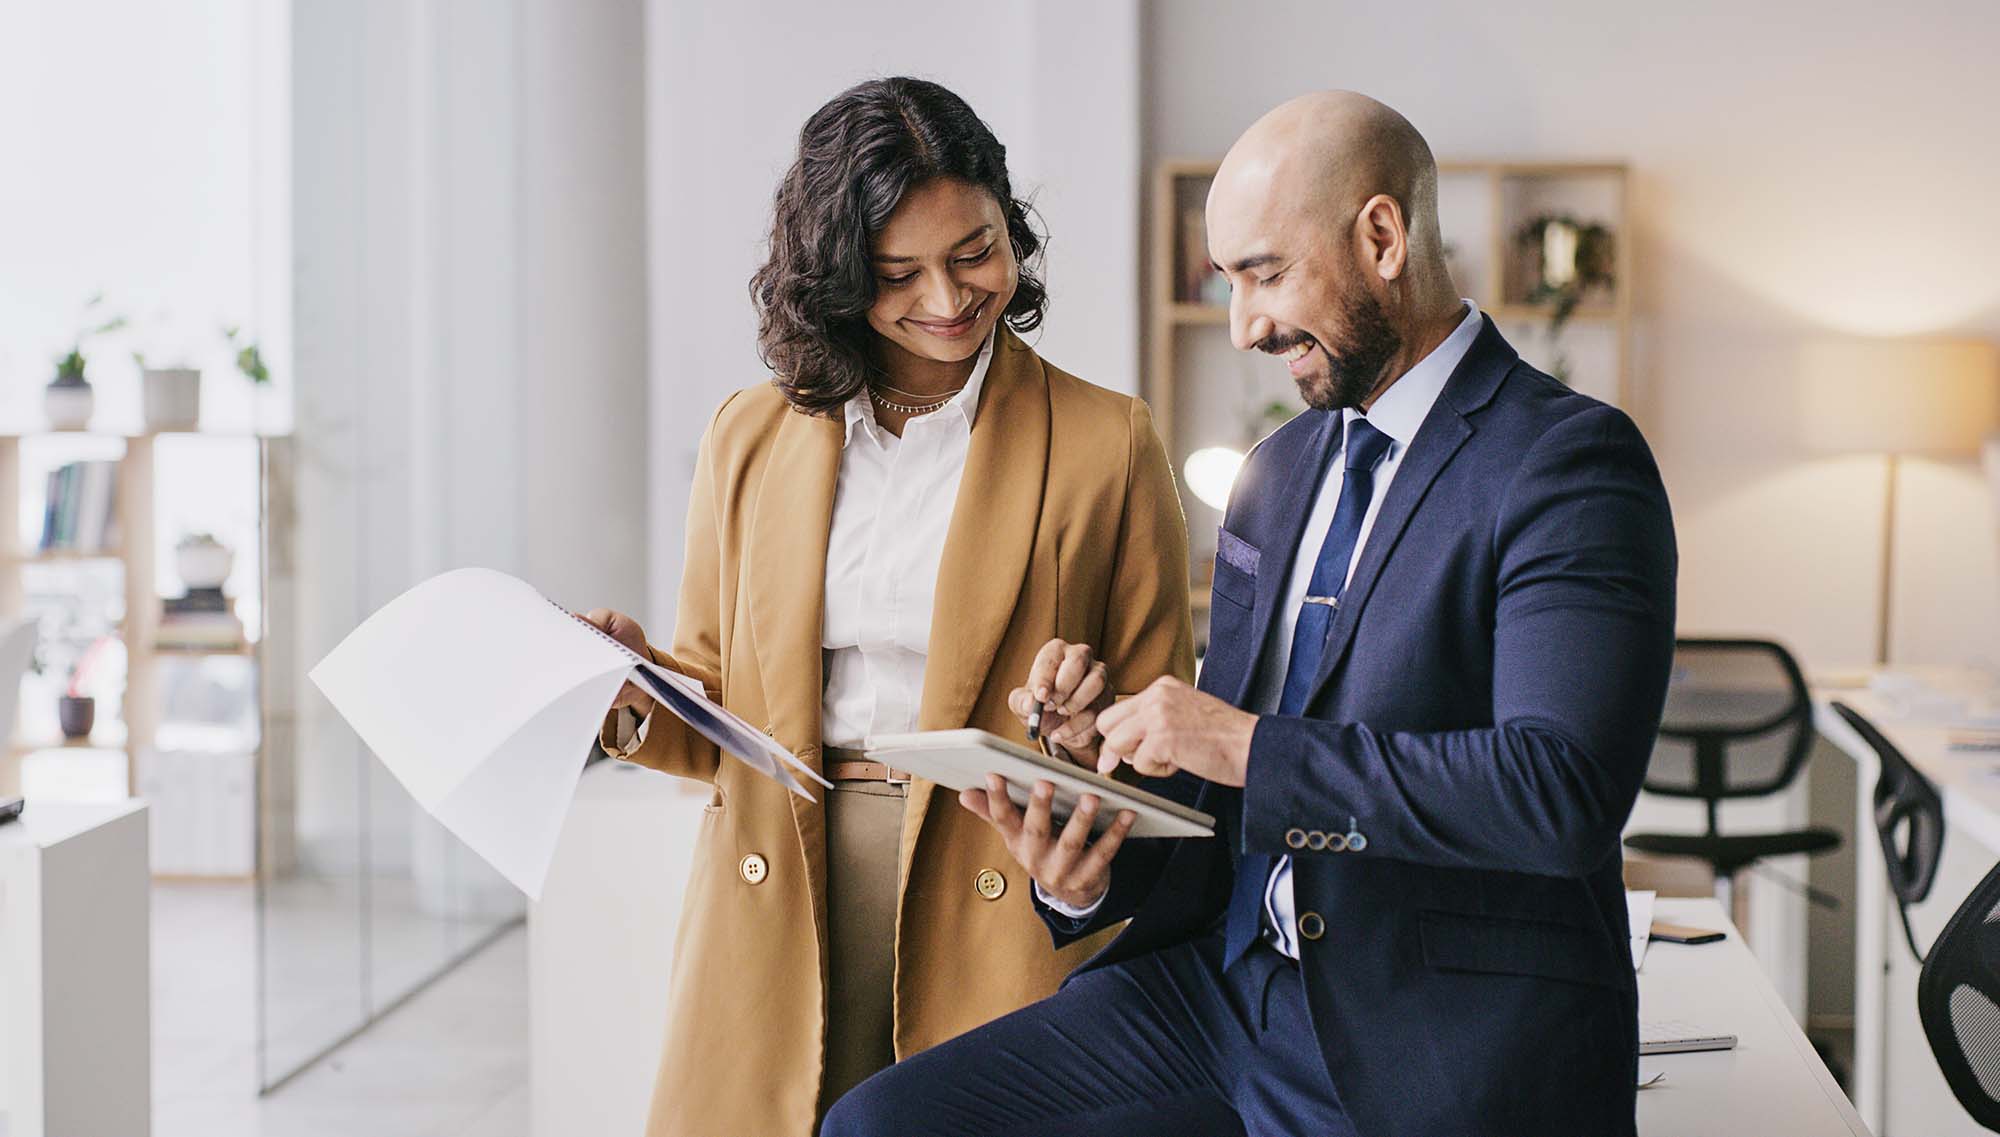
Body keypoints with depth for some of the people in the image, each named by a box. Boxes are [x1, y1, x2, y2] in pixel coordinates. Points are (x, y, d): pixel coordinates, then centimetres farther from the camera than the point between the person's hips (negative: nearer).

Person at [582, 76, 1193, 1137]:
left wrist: (1084, 726, -16)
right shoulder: (751, 437, 10)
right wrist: (635, 689, -7)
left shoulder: (1107, 442, 2)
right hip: (774, 921, 2)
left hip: (999, 929, -2)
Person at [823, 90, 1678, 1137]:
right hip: (1228, 990, 7)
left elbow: (1564, 788, -23)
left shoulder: (1569, 463, -10)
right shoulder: (1278, 471, 15)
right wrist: (1095, 873, -2)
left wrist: (1251, 747, -21)